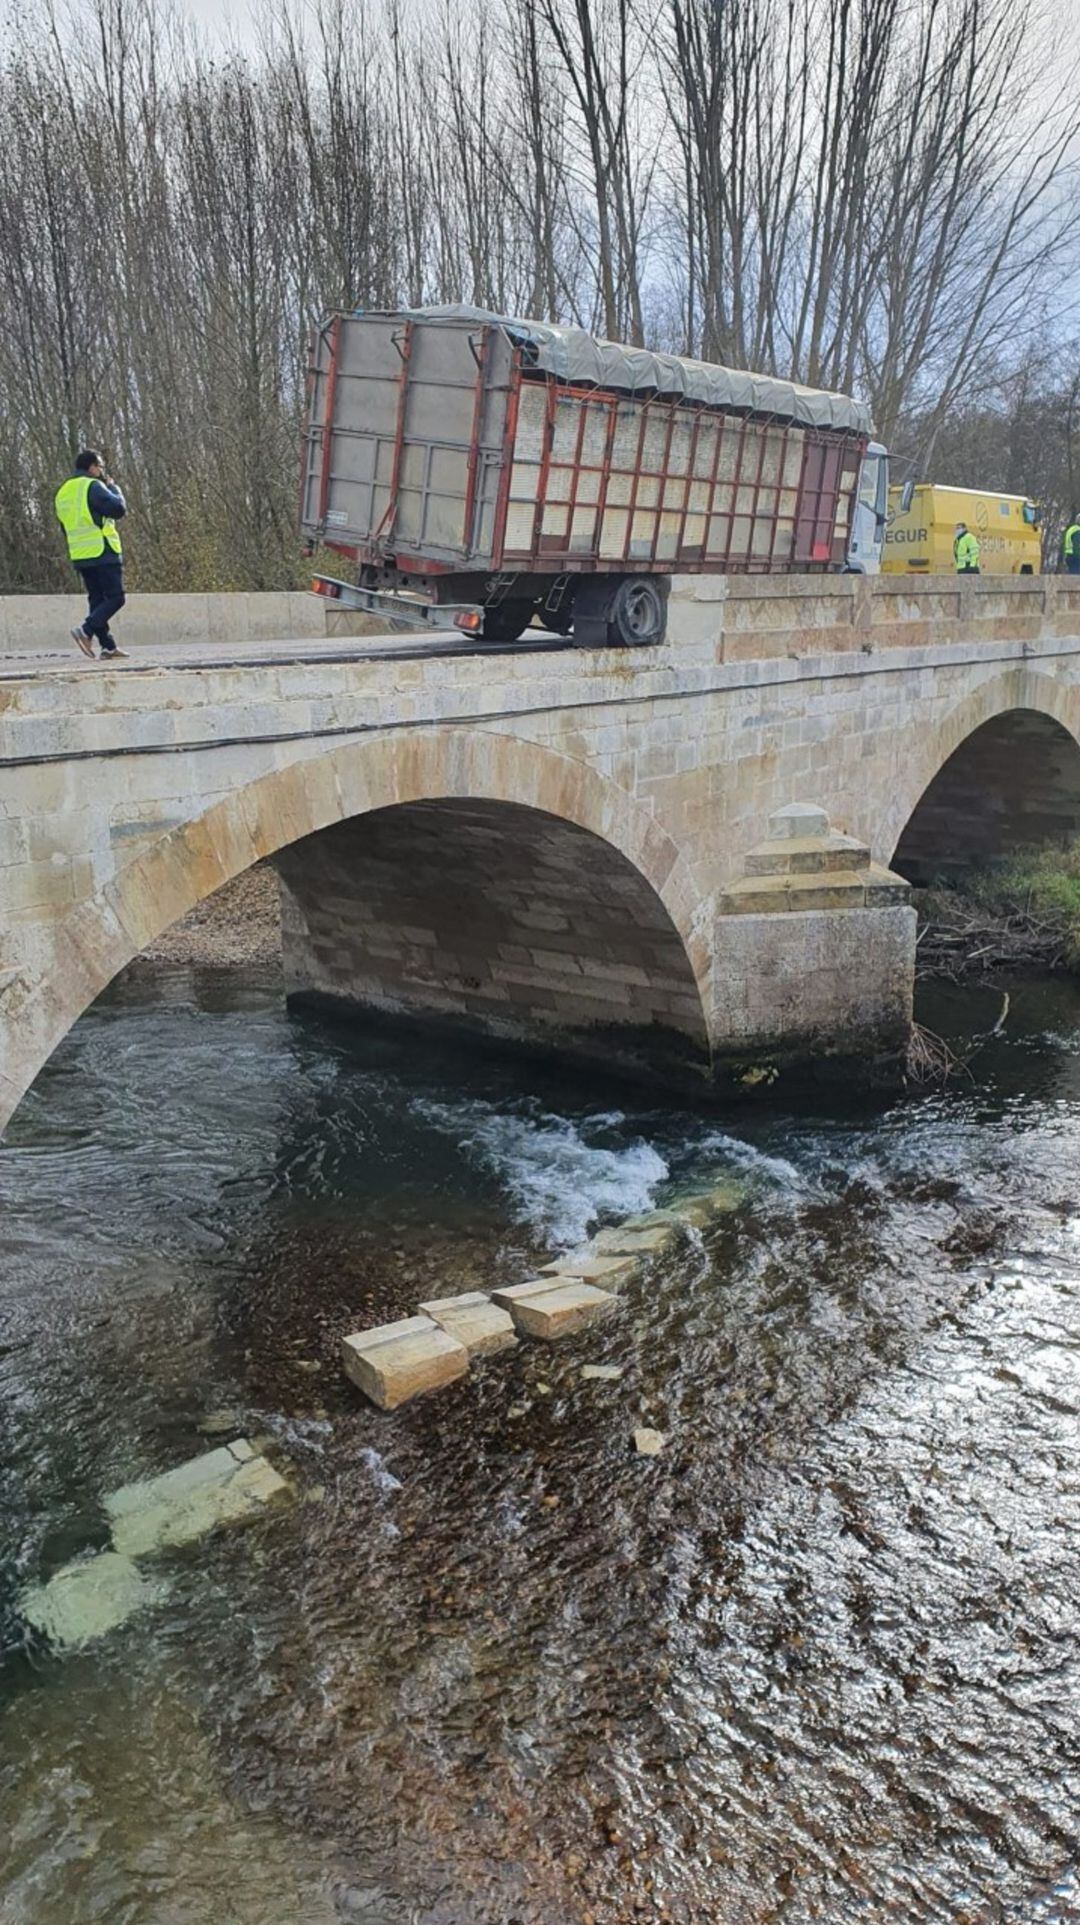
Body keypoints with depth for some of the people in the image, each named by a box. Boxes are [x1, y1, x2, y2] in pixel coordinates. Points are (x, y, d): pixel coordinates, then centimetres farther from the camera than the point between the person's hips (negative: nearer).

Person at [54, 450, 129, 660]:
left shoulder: (63, 492, 18)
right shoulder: (92, 486, -9)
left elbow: (65, 526, 22)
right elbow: (119, 509, -14)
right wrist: (112, 486, 1)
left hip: (79, 556, 8)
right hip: (103, 553, -8)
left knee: (97, 600, 10)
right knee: (116, 597, -6)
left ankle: (108, 646, 6)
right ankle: (86, 631, -20)